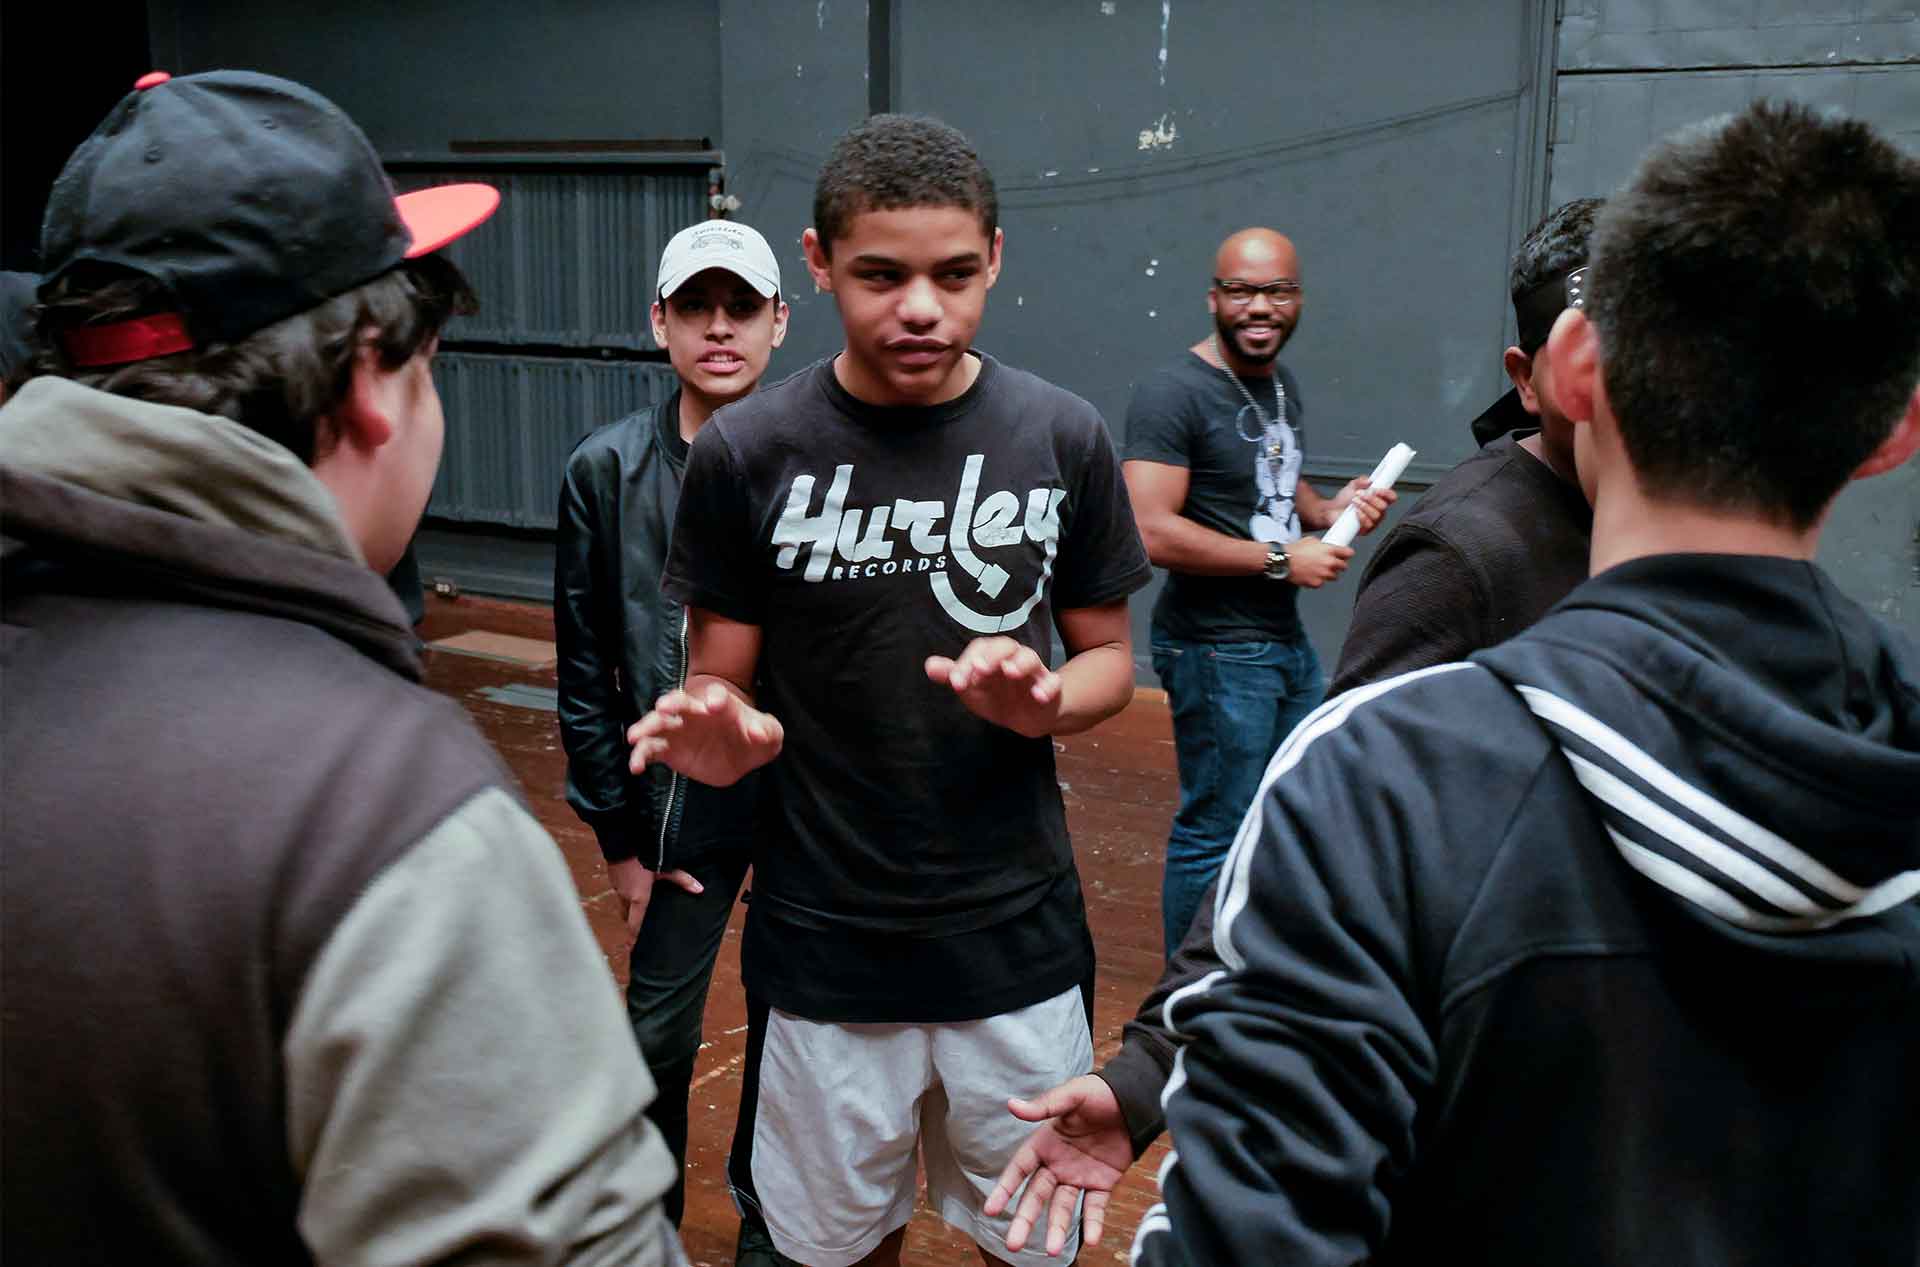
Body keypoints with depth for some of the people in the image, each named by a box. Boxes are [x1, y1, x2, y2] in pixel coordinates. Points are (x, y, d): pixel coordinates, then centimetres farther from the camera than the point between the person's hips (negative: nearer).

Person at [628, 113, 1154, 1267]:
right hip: (824, 947, -1)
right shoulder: (748, 453, -9)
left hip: (1019, 939, 1)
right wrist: (724, 738, -25)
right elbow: (720, 684, -2)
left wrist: (1042, 702, -17)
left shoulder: (1063, 437, -5)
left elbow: (1109, 658, 5)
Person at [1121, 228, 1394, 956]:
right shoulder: (1175, 393, -17)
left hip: (1287, 638, 9)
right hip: (1217, 649, -9)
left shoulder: (1282, 384, 12)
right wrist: (1281, 559, -19)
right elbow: (1152, 532, -26)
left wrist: (1332, 509, 4)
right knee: (1215, 831, 1)